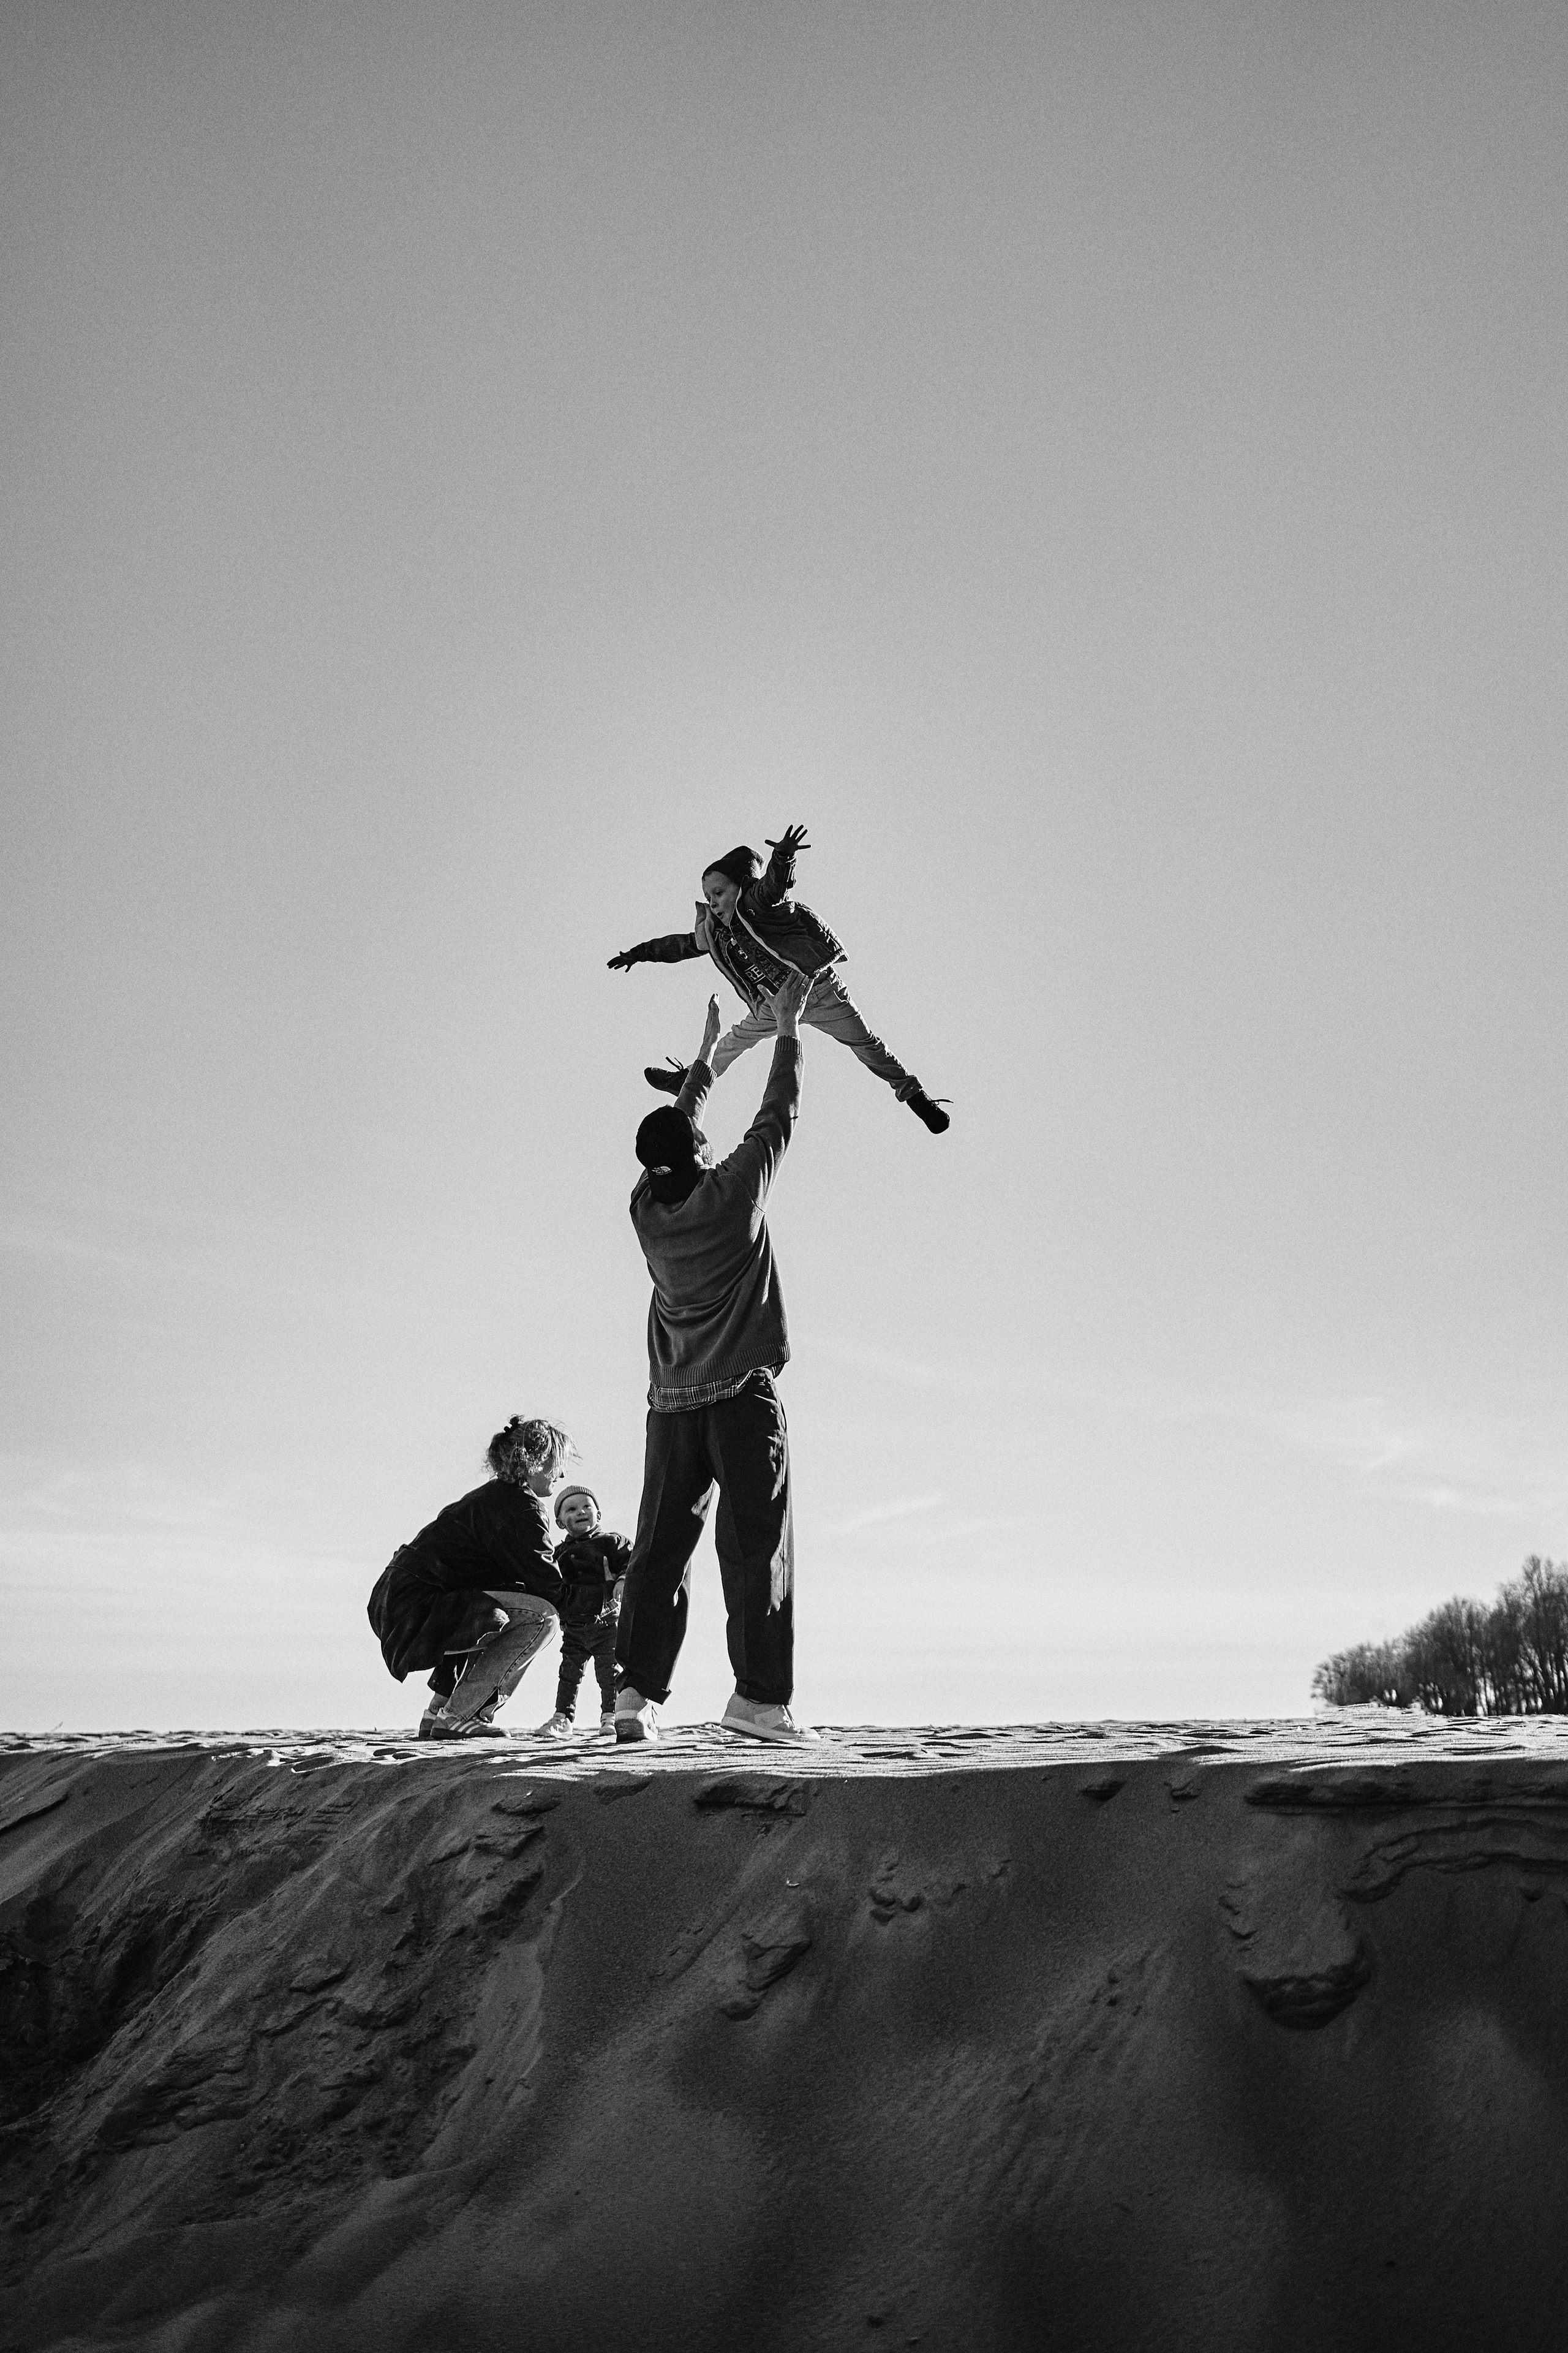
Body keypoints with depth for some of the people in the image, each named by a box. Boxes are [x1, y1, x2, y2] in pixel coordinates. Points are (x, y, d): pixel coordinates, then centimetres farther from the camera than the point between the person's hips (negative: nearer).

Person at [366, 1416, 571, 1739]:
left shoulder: (493, 1495, 22)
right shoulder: (520, 1507, -10)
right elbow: (550, 1588, -10)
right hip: (414, 1613, -10)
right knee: (541, 1615, -16)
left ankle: (440, 1709, 17)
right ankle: (451, 1719, -10)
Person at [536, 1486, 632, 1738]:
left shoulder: (611, 1542, -2)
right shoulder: (561, 1552, 12)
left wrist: (623, 1581, -23)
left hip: (605, 1620, -4)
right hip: (572, 1626, 4)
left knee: (609, 1670, -2)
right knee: (569, 1671, 7)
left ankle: (610, 1716, 7)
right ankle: (563, 1717, 14)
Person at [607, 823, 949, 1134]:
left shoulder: (757, 904, -18)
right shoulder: (714, 933, 2)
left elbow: (776, 883, -38)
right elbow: (681, 945, 15)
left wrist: (783, 857, -59)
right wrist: (640, 952, 15)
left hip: (818, 990, -7)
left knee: (866, 1044, -1)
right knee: (734, 1041, 20)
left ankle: (913, 1094, 10)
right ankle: (689, 1080, 40)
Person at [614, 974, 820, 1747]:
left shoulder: (648, 1206, 8)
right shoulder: (731, 1190, -4)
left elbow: (676, 1126, 24)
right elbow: (778, 1117, 8)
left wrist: (708, 1055, 36)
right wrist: (787, 1030, 20)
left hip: (671, 1402, 5)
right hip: (741, 1392, -5)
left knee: (660, 1547, 5)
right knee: (756, 1542, -6)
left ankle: (637, 1691, -1)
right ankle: (760, 1693, -12)